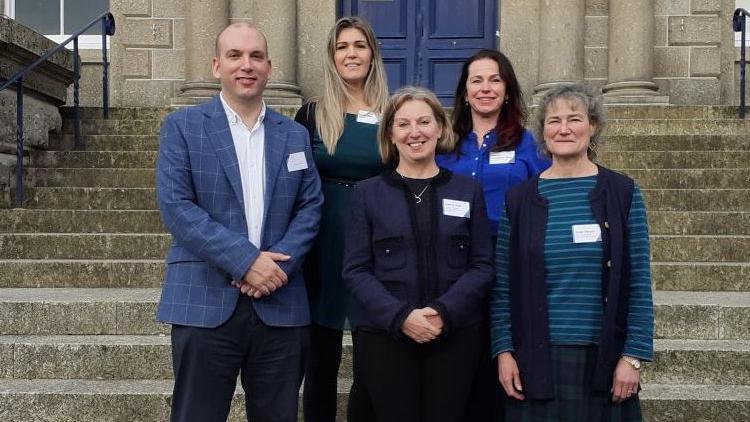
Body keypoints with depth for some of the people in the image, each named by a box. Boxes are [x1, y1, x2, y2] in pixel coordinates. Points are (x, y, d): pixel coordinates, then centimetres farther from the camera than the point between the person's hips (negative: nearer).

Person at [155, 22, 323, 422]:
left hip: (281, 306, 3)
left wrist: (279, 263, -10)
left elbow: (311, 206, 7)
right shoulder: (182, 126, 2)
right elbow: (176, 206, -8)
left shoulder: (295, 135, 13)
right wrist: (246, 259, -15)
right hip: (205, 305, -3)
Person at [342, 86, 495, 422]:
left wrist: (444, 312, -13)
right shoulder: (368, 193, 5)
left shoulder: (468, 190, 9)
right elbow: (355, 270, -1)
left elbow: (483, 265, 3)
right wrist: (400, 317, -15)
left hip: (455, 337, 1)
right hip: (384, 337, -1)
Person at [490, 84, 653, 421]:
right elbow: (502, 286, 4)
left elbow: (638, 283, -1)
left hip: (603, 358, 0)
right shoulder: (519, 198, 3)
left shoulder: (622, 193, 0)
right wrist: (503, 351, -3)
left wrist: (633, 356, -6)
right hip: (536, 358, 1)